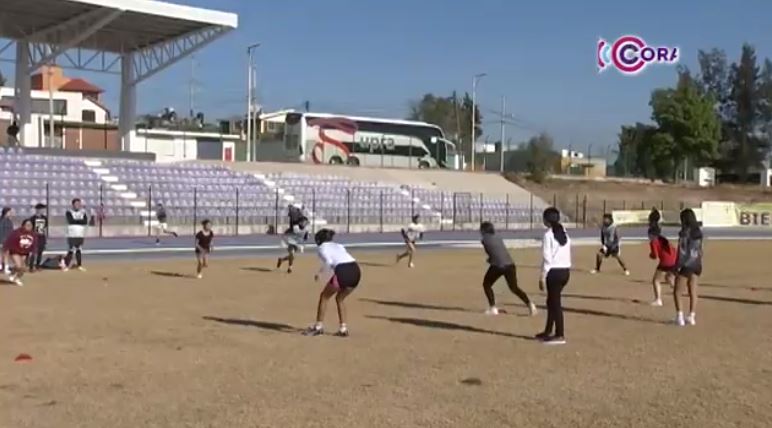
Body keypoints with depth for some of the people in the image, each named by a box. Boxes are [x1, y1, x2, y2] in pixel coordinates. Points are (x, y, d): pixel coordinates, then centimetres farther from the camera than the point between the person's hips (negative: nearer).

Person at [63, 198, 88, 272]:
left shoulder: (83, 212, 11)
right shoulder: (69, 212, 0)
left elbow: (85, 222, -3)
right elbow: (71, 221, -15)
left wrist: (76, 221, -13)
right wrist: (80, 221, -8)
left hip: (81, 235, 4)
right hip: (72, 235, -4)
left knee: (79, 250, 9)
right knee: (70, 251, -8)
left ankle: (80, 266, 13)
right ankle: (66, 265, -2)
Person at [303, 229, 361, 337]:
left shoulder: (322, 247, 14)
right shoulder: (339, 246, 33)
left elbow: (328, 261, -6)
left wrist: (319, 272, 8)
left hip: (342, 272, -5)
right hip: (356, 271, 6)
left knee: (324, 296, 18)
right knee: (340, 298, 27)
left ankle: (318, 326, 21)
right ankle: (343, 328, 21)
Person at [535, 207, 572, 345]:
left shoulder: (548, 234, -10)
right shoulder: (564, 233, 11)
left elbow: (547, 257, -13)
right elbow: (567, 254, 10)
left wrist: (543, 276, -10)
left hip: (555, 271, -8)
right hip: (565, 270, 8)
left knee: (555, 302, 0)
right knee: (552, 301, 19)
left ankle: (560, 335, 4)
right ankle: (548, 332, 29)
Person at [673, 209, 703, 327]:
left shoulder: (684, 232, -15)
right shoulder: (698, 232, 6)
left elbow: (681, 251, -16)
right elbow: (699, 250, 11)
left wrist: (677, 266, -11)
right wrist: (698, 263, 19)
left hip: (686, 265, -7)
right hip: (696, 264, 7)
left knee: (677, 291, 4)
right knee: (693, 292, 10)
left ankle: (679, 317, -3)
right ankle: (692, 317, 11)